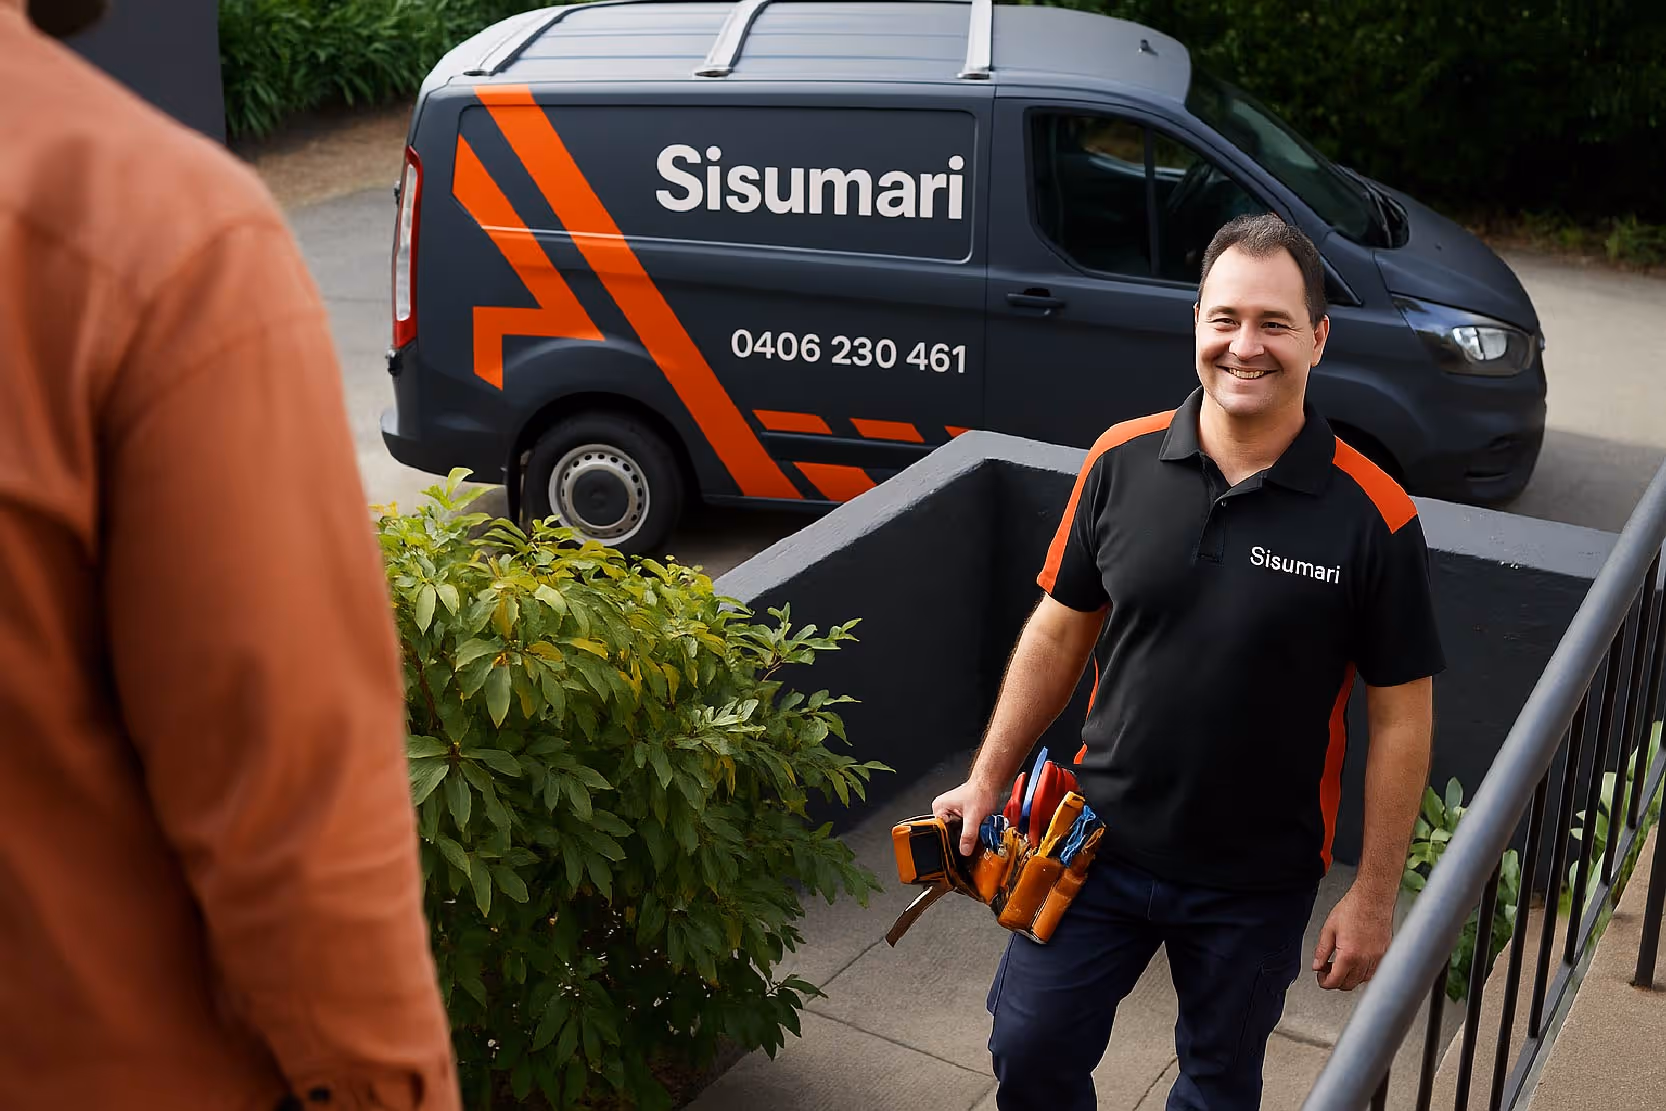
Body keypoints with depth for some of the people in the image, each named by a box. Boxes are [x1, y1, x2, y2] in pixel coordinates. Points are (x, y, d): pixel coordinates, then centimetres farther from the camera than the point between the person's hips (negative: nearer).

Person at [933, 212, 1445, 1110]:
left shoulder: (1372, 516, -17)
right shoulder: (1122, 462, -9)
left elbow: (1401, 716, -10)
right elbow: (1060, 630, 2)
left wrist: (1374, 897, -8)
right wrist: (988, 779, 4)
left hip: (1255, 881, -2)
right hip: (1100, 837, 2)